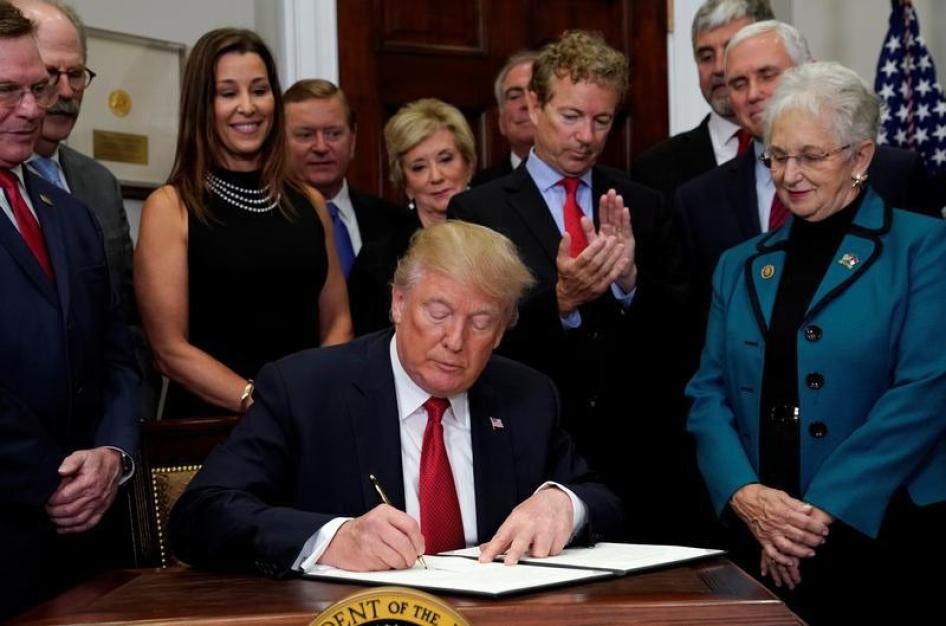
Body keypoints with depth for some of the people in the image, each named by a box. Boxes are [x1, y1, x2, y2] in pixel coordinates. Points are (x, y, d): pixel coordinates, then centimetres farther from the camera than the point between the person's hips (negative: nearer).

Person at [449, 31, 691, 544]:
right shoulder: (477, 211, -1)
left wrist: (630, 278, -15)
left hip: (637, 459, 3)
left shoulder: (643, 208, 8)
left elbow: (682, 330, 4)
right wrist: (560, 300, -24)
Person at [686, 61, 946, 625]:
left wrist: (823, 511, -17)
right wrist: (745, 495, -11)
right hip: (761, 548, 4)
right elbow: (708, 395, 8)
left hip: (886, 536, -4)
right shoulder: (740, 266, 14)